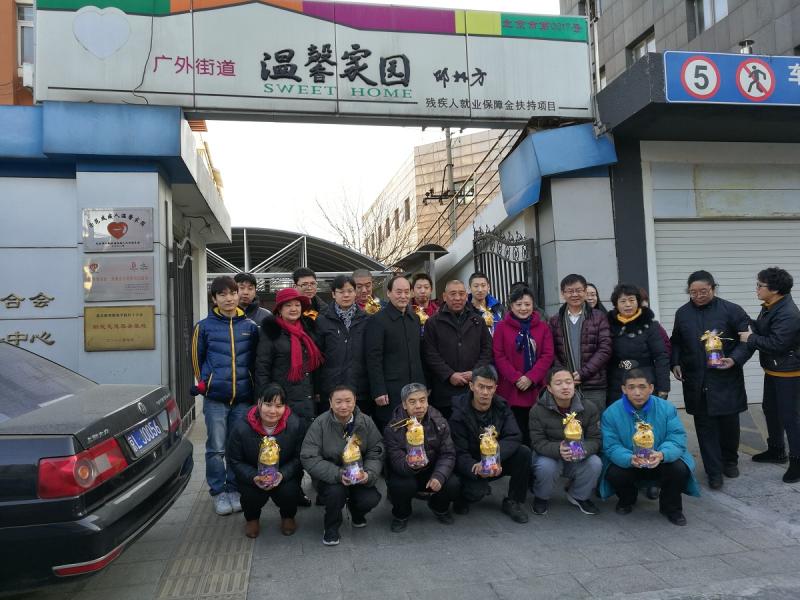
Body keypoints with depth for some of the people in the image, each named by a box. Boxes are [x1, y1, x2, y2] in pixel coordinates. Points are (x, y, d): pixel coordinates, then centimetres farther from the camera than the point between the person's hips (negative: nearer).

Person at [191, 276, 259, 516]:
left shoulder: (250, 326, 6)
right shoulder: (205, 326, 2)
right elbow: (197, 358, 9)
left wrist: (252, 385, 9)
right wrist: (203, 383, 7)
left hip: (243, 397, 2)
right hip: (215, 397, -1)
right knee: (216, 448, 2)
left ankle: (234, 489, 22)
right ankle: (218, 492, 16)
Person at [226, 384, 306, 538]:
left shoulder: (296, 424, -16)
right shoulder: (241, 428, -16)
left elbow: (299, 458, -8)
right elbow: (235, 461, -6)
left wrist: (282, 475, -26)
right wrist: (254, 477, -24)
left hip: (285, 474, 0)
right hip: (252, 475, 0)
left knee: (289, 492, -28)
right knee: (252, 495, -29)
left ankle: (288, 517, 12)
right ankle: (252, 519, 12)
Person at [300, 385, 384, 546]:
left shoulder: (366, 422, -6)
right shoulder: (320, 423, -15)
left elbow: (376, 453, -3)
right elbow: (309, 458, -19)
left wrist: (369, 474, -25)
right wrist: (338, 474, -31)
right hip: (328, 477, -2)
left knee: (371, 500, -21)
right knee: (335, 491, -33)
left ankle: (356, 512, 20)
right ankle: (331, 527, 1)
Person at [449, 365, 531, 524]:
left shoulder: (501, 407, -5)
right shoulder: (459, 414, -17)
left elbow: (514, 437, -17)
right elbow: (459, 454, -20)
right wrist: (476, 469, -42)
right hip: (471, 466, -4)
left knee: (524, 452, -21)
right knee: (477, 491, -34)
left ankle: (513, 502, -2)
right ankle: (464, 497, 6)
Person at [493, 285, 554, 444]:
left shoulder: (543, 327, 9)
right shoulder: (502, 327, 4)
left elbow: (548, 356, 1)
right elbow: (499, 357, -2)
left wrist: (531, 378, -12)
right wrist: (516, 379, -13)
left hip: (536, 390, 2)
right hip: (511, 391, -1)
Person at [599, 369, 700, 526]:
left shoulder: (667, 408, -9)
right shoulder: (611, 413, -12)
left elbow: (677, 440, -16)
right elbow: (611, 446, -17)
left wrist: (662, 454, -39)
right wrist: (630, 459, -39)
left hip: (660, 464, 1)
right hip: (626, 464, -1)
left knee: (680, 469, -28)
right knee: (614, 474, -30)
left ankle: (671, 507, 6)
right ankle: (626, 500, 10)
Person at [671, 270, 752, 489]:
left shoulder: (731, 310, -5)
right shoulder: (682, 313, 6)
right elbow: (676, 342, 17)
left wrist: (735, 359, -18)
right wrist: (675, 363, 4)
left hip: (726, 380, -2)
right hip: (696, 381, 2)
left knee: (729, 422, 11)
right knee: (705, 426, 4)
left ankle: (730, 461, 36)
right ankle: (714, 472, 13)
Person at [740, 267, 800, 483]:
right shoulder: (770, 307, 6)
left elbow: (776, 343, -30)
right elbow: (762, 329, 14)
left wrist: (750, 339, -19)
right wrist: (748, 328, -6)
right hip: (773, 370, 10)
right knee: (770, 409, 20)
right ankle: (776, 450, 36)